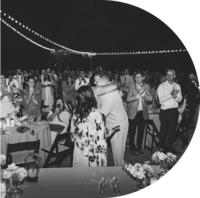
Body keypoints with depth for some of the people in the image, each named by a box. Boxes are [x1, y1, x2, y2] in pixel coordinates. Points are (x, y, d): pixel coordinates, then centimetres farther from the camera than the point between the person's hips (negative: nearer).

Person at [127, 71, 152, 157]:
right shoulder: (132, 86, 0)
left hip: (143, 112, 2)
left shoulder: (146, 87, 6)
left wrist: (143, 93, -18)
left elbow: (150, 99, -4)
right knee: (132, 131, 3)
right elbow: (128, 99, -9)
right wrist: (138, 95, -20)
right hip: (133, 112, -2)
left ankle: (139, 148, 22)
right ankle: (132, 148, 16)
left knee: (141, 131, 8)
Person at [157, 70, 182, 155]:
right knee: (163, 130, 4)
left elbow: (179, 99, 3)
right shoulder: (161, 86, -7)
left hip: (174, 111, 4)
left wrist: (175, 96, -17)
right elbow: (161, 99, -16)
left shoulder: (177, 86, 7)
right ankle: (162, 148, 16)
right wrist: (171, 94, -23)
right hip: (165, 111, -4)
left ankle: (170, 147, 26)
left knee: (172, 130, 13)